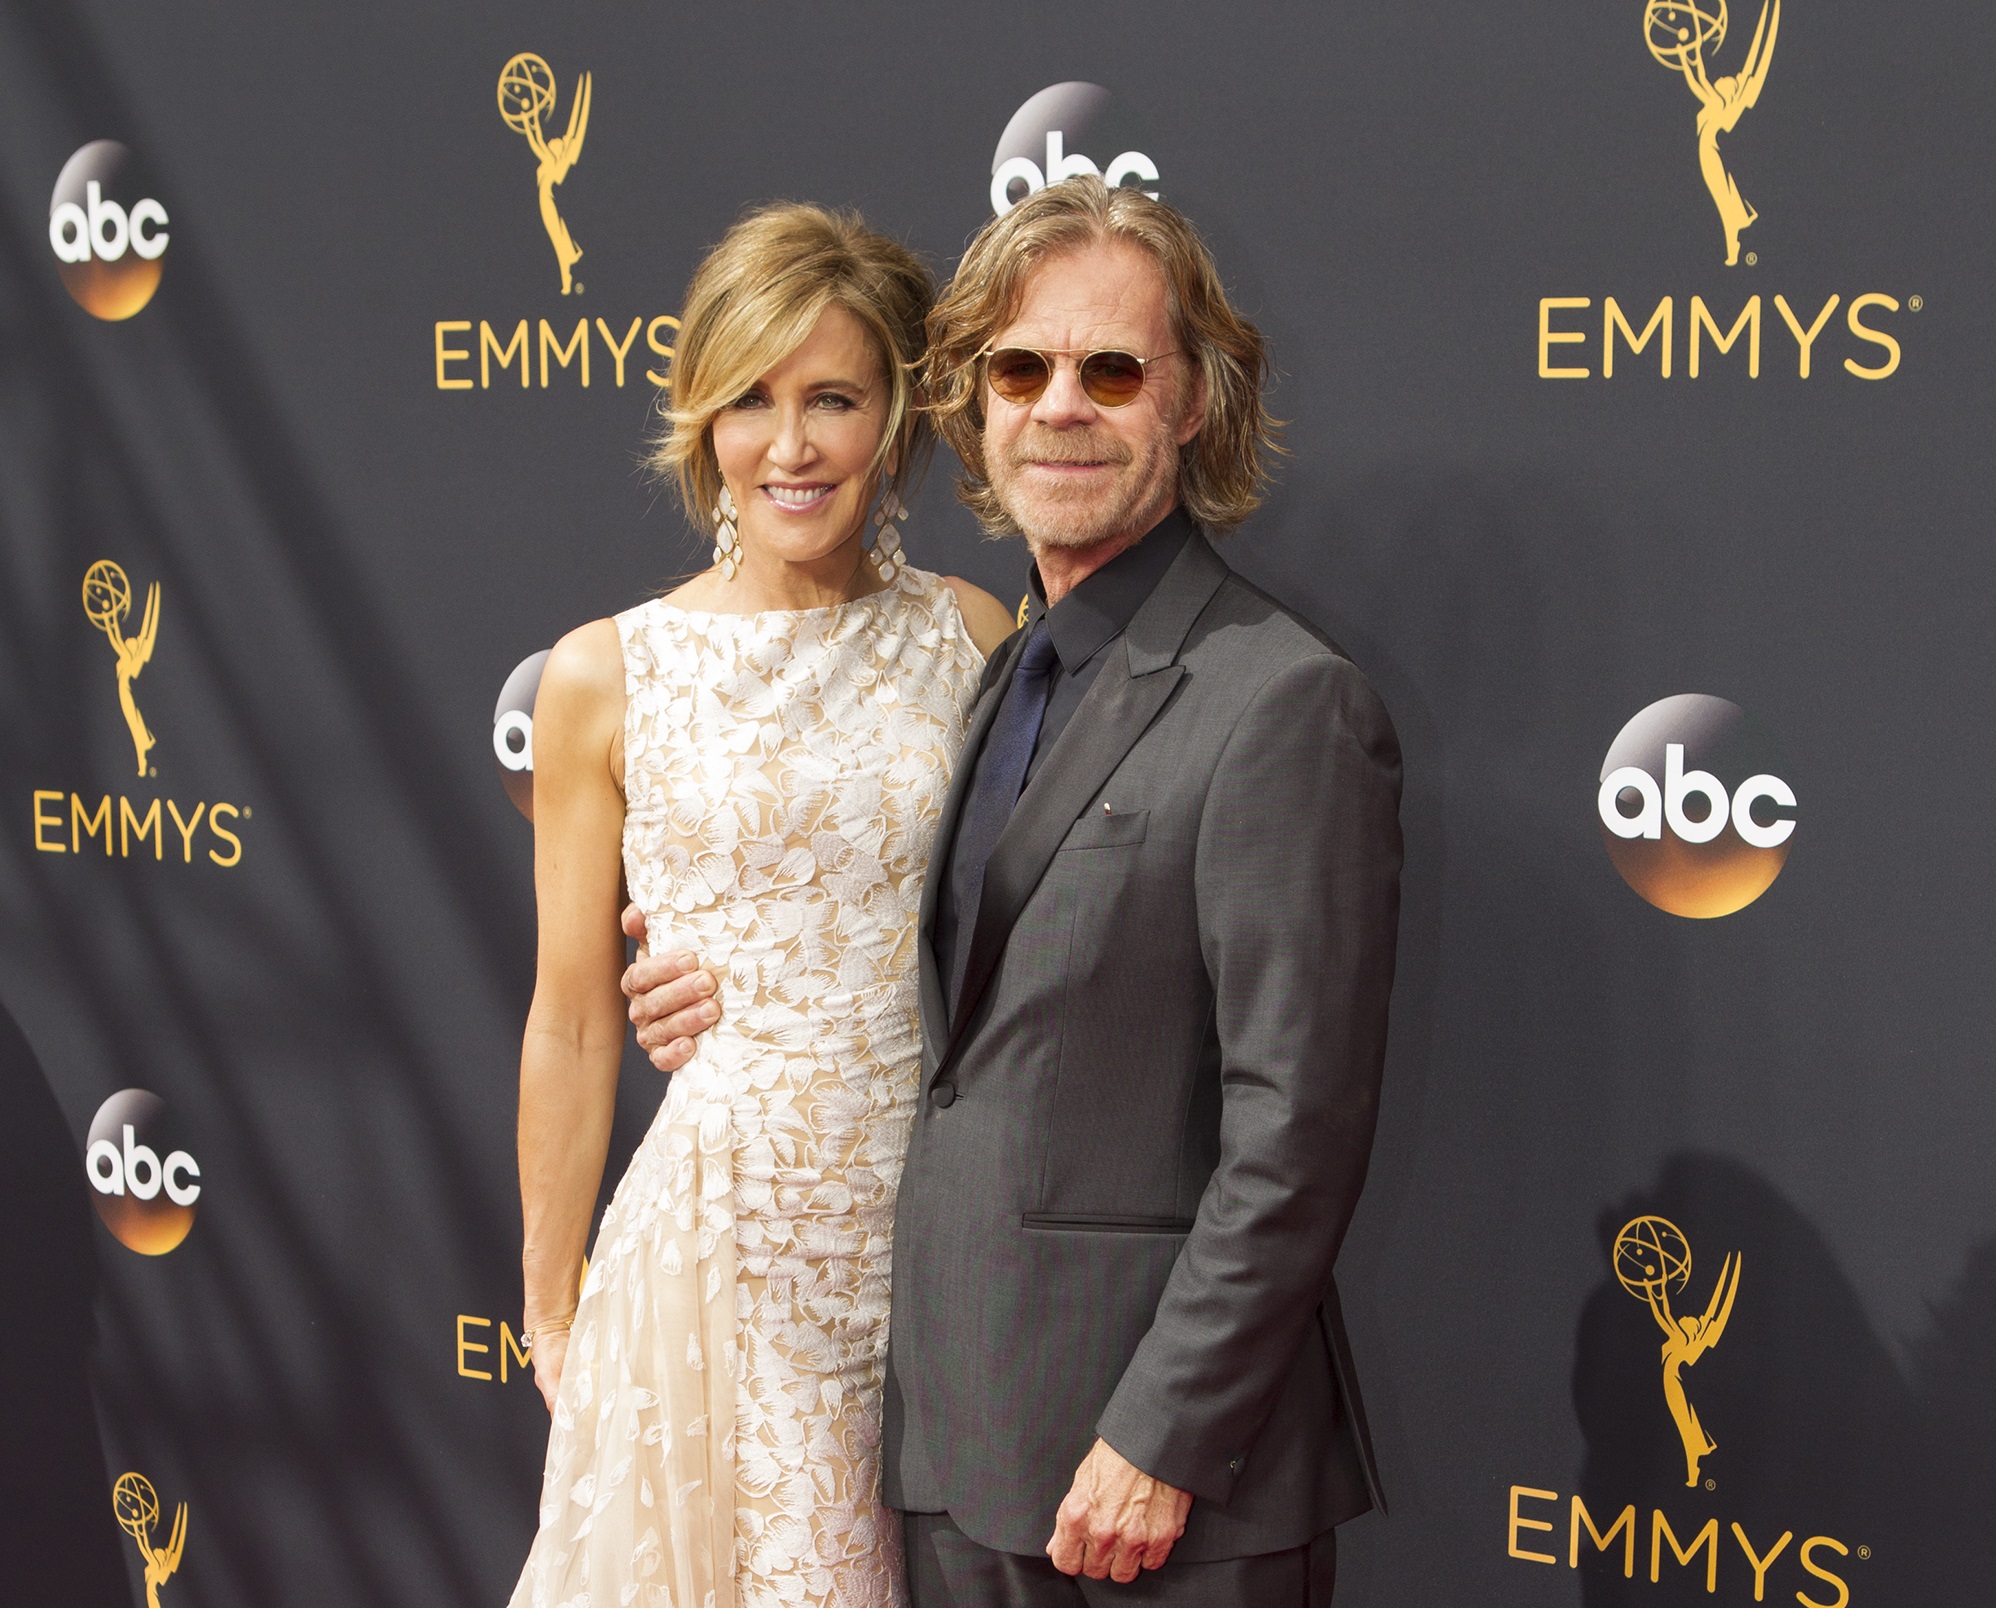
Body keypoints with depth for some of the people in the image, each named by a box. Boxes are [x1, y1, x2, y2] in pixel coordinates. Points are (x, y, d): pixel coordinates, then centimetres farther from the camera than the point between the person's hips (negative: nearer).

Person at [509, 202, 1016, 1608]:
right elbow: (575, 1028, 2)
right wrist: (551, 1311, 7)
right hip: (724, 1227, -2)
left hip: (939, 1229, 2)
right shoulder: (607, 676, -3)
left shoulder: (977, 640, 2)